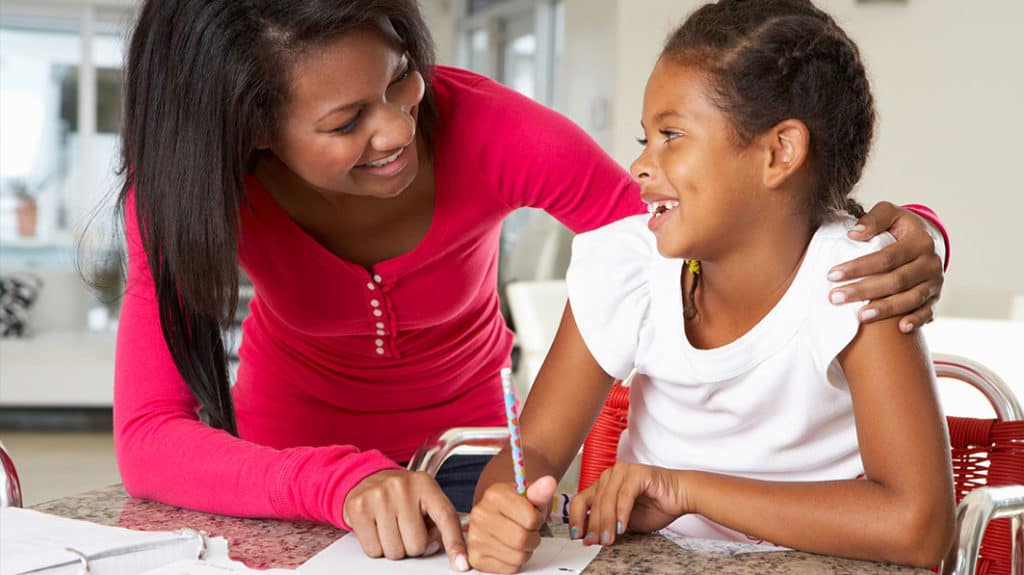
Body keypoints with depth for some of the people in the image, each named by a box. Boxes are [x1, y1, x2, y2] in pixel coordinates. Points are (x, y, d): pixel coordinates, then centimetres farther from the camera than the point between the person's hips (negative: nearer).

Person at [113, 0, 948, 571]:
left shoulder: (492, 132, -31)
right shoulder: (188, 180, -29)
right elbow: (148, 440, -34)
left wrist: (894, 250, -41)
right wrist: (340, 481, -52)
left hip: (461, 444, 0)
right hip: (290, 457, 0)